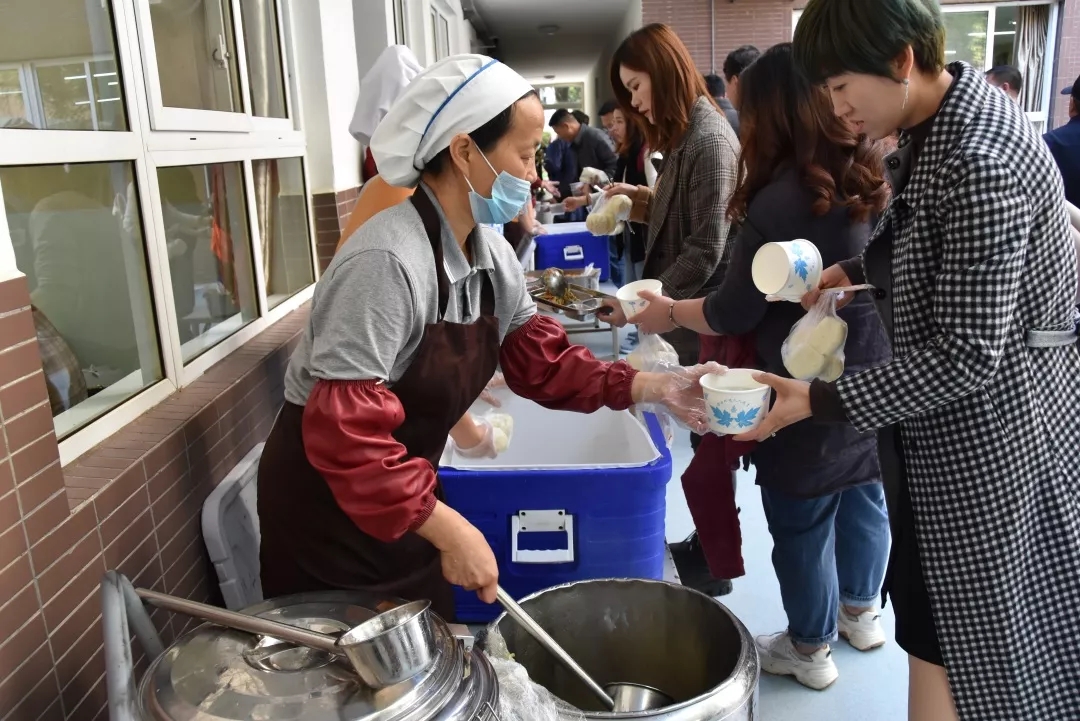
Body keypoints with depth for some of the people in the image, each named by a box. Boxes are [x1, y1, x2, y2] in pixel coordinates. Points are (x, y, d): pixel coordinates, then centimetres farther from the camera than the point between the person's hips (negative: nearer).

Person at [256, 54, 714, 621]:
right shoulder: (386, 261, -31)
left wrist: (649, 387, -10)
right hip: (327, 506, -7)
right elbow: (344, 434, -32)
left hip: (403, 502, 8)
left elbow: (539, 360, 1)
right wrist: (446, 528, -29)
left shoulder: (493, 256, -4)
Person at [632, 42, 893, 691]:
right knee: (864, 496, 24)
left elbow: (735, 312, -16)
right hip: (874, 378, 8)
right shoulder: (871, 176, -2)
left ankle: (810, 650, 29)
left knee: (801, 521, 10)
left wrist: (670, 313, 1)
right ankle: (862, 612, 45)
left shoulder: (781, 201, -24)